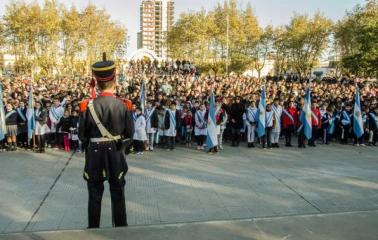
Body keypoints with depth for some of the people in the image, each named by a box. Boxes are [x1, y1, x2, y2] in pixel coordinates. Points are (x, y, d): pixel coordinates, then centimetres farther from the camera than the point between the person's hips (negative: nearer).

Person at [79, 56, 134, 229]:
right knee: (118, 194, 15)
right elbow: (130, 133, -3)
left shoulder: (89, 106, -13)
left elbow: (82, 135, -5)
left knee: (94, 195, 13)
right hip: (116, 155, 1)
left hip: (95, 155, 0)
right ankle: (121, 227, 25)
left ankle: (93, 228, 25)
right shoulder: (122, 105, -11)